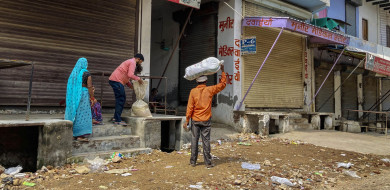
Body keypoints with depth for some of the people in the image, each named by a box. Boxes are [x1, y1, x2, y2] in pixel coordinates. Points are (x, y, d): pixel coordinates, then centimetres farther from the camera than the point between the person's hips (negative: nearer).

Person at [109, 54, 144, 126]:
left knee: (121, 99, 14)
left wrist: (131, 86, 17)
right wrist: (138, 79, -8)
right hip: (117, 81, -10)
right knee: (121, 99, -8)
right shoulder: (132, 62, -7)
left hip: (114, 80, 10)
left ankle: (116, 117, 18)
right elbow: (130, 75, -22)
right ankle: (118, 120, -7)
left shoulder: (129, 62, 25)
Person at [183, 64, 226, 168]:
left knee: (194, 140, 8)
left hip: (195, 120, 1)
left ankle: (193, 161, 14)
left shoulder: (193, 91, -4)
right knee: (206, 141, 3)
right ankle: (208, 162, 8)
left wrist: (187, 120, -1)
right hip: (206, 120, 0)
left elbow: (190, 107, -6)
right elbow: (222, 84, 7)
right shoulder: (210, 90, -4)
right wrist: (223, 71, 13)